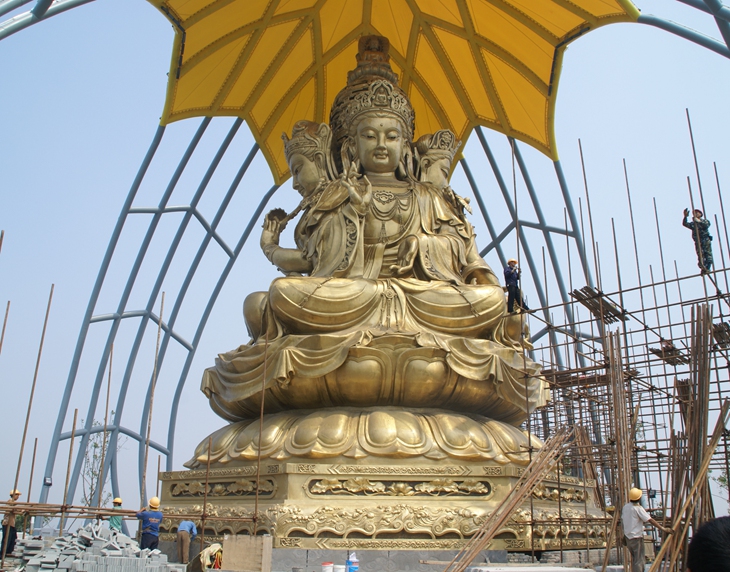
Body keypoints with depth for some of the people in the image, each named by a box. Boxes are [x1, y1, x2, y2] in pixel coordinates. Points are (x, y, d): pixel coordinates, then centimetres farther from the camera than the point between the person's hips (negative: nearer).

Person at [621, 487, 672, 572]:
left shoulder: (625, 507, 7)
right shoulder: (638, 508, -14)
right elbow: (650, 520, -18)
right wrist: (663, 528, -16)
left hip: (628, 536, 7)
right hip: (636, 537, -7)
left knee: (634, 559, 18)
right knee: (639, 561, -3)